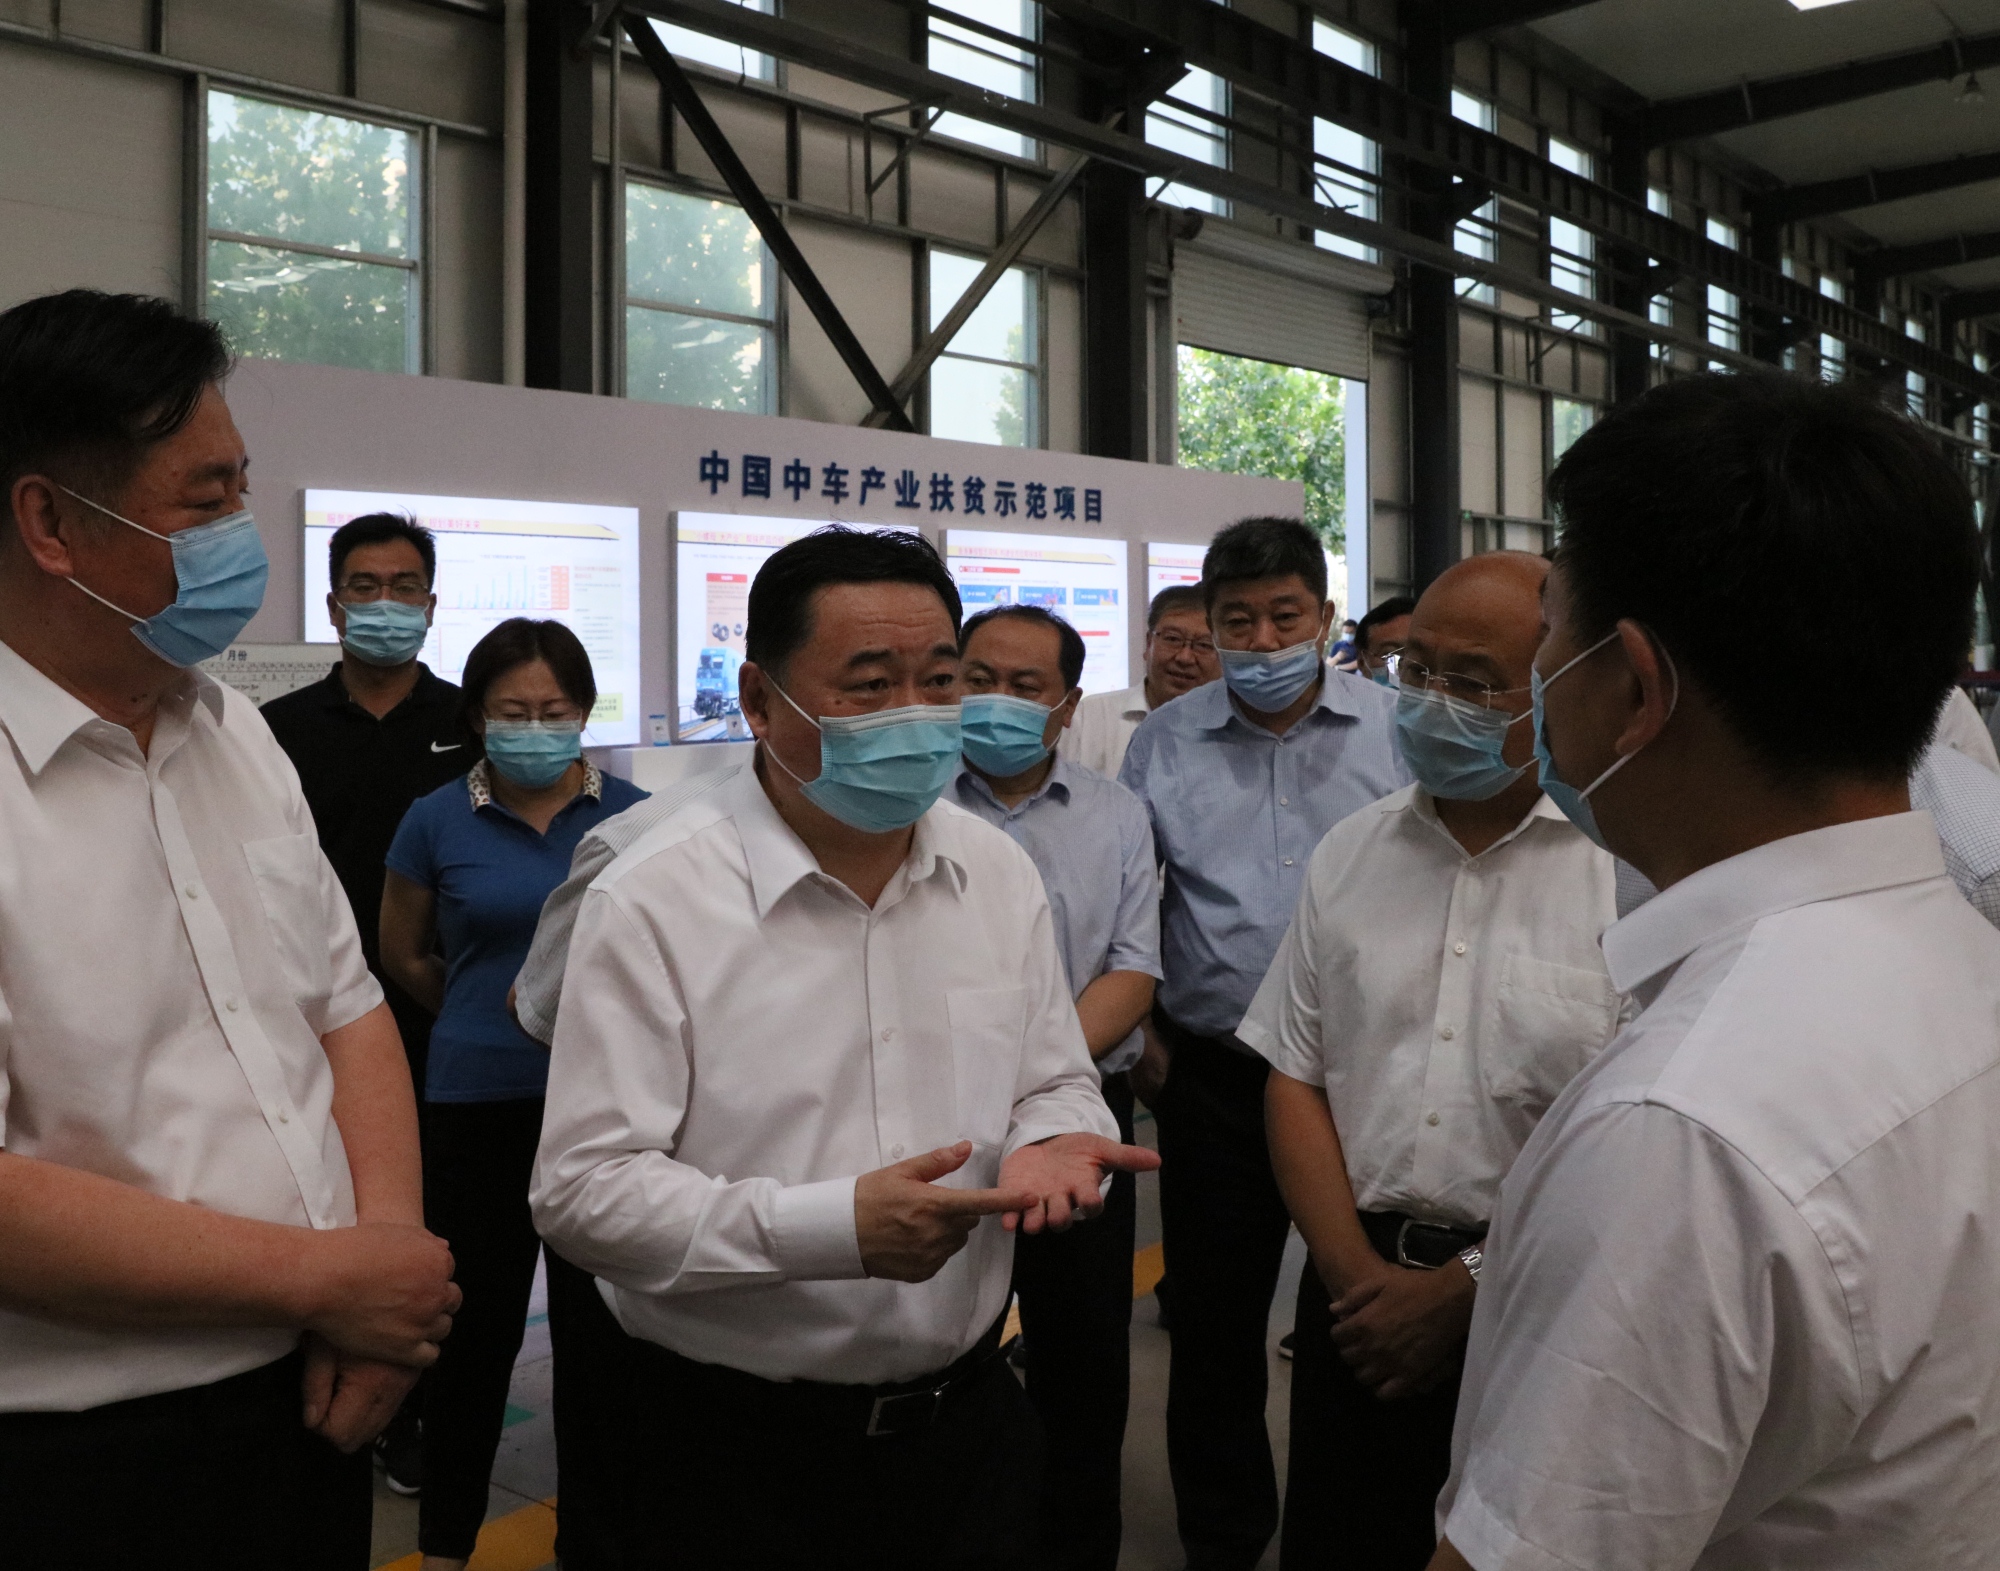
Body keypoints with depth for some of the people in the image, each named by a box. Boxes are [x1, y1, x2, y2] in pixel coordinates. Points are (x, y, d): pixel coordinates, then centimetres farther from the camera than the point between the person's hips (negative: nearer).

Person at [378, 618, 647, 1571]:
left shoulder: (630, 815, -1)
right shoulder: (437, 821, 0)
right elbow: (403, 956, 13)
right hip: (478, 1103, 0)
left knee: (594, 1327, 8)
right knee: (478, 1327, 8)